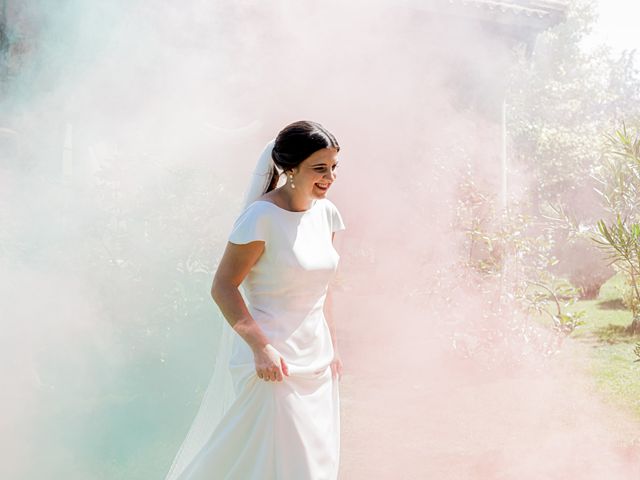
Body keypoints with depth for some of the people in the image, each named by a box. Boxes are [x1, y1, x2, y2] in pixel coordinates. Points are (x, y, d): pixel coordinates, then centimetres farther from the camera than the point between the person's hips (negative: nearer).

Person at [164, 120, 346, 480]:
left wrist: (333, 349, 15)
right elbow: (223, 286, -16)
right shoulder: (262, 217, -16)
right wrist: (261, 346, -23)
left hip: (317, 361, 8)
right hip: (272, 361, -7)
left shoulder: (325, 212, 6)